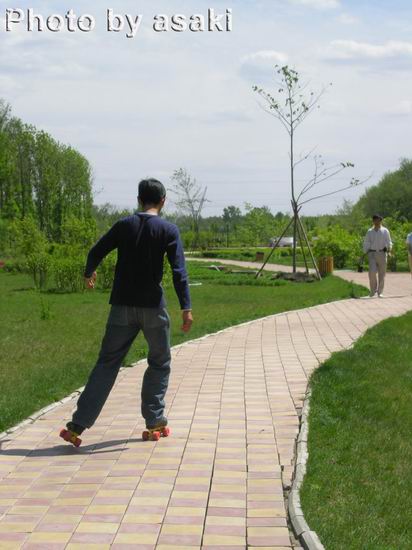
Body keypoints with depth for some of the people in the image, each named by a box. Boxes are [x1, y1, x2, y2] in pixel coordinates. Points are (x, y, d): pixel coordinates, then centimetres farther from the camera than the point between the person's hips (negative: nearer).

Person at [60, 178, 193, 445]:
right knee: (160, 363, 16)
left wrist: (89, 273, 30)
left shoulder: (124, 226, 4)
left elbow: (96, 253, 9)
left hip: (122, 305, 3)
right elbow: (179, 270, -12)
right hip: (153, 306, -3)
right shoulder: (168, 230, -4)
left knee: (107, 363, 6)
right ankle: (154, 420, 15)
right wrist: (186, 308, -13)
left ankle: (78, 425, 1)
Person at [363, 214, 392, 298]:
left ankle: (380, 292, 11)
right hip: (372, 253, 0)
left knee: (382, 273, 2)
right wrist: (365, 253, 2)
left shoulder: (385, 231, 5)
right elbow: (366, 244, 12)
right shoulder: (370, 232, 10)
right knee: (372, 272, -14)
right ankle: (373, 289, 5)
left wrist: (389, 249, -16)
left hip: (382, 254, 0)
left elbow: (389, 242, 2)